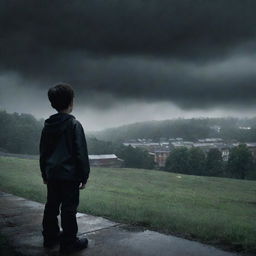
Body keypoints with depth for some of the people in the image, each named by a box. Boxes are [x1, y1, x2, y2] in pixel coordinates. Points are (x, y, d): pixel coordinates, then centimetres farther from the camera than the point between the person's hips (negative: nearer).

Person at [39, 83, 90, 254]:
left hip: (52, 175, 6)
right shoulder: (74, 125, -11)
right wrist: (84, 176, -5)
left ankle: (50, 237, 26)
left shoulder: (48, 126, 8)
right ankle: (69, 242, 6)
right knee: (69, 208, 0)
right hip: (70, 175, -6)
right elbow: (81, 153, -12)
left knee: (51, 206, 15)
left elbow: (43, 153, 14)